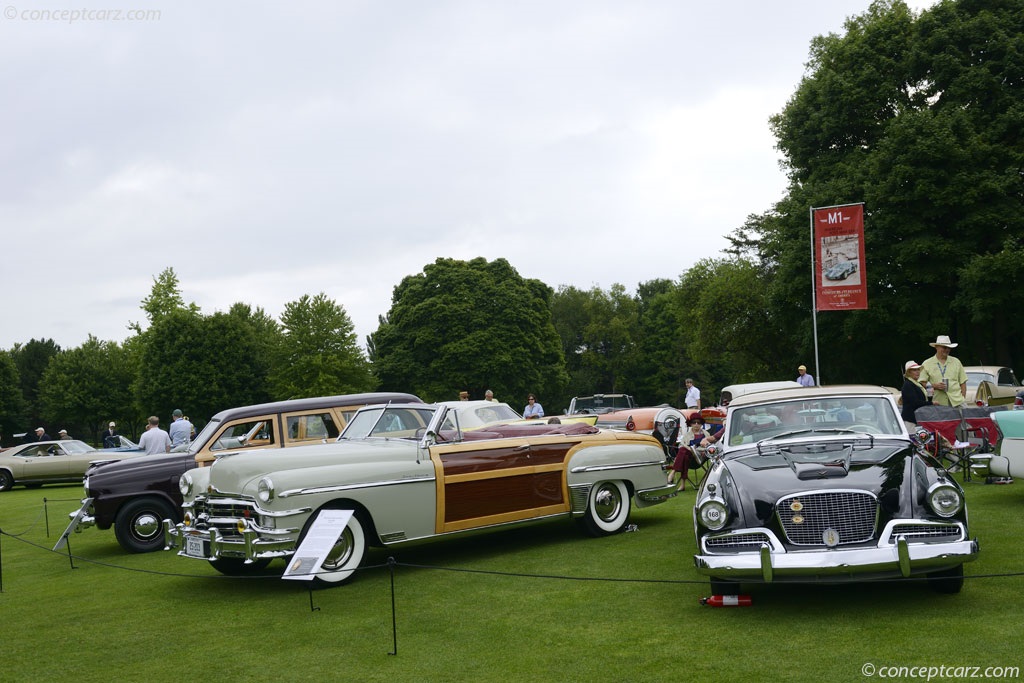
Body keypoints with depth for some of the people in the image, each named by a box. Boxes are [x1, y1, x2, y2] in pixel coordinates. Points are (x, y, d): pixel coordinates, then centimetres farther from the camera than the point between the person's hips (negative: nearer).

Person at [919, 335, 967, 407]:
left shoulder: (956, 362, 14)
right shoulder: (927, 364, 6)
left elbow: (962, 383, 14)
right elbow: (921, 384, 2)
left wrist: (963, 399, 4)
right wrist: (934, 386, -15)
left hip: (957, 402, 2)